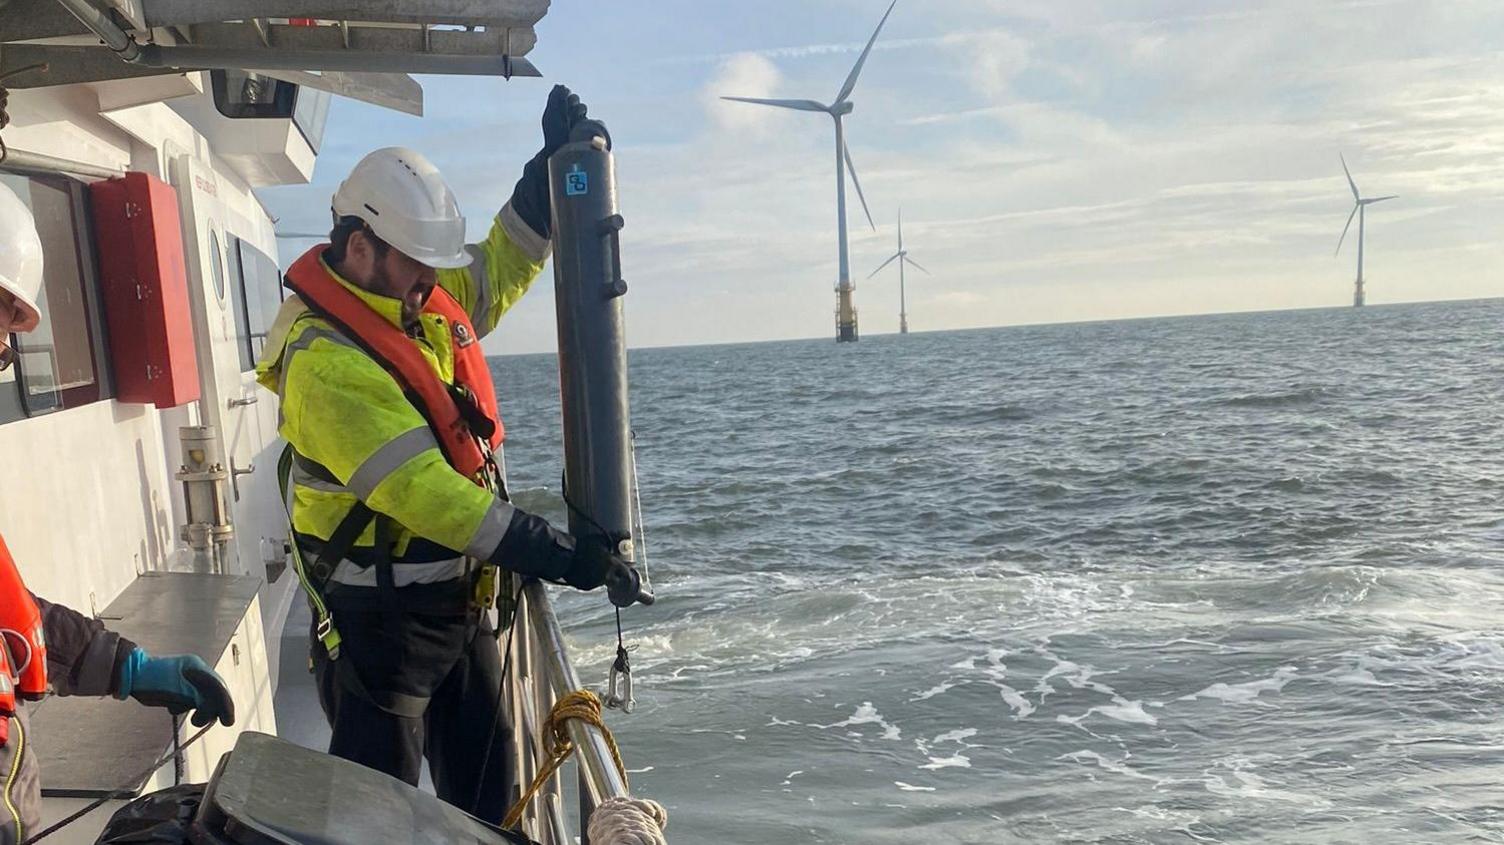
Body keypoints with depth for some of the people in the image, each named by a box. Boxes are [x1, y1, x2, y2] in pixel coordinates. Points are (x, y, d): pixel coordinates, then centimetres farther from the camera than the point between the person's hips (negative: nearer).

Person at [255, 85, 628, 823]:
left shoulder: (422, 296, 1)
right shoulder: (326, 360, -25)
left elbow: (502, 268, 17)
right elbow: (417, 488, -30)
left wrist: (555, 164, 6)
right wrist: (546, 551, -31)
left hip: (460, 599, 8)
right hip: (377, 617, -8)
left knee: (486, 793, 20)